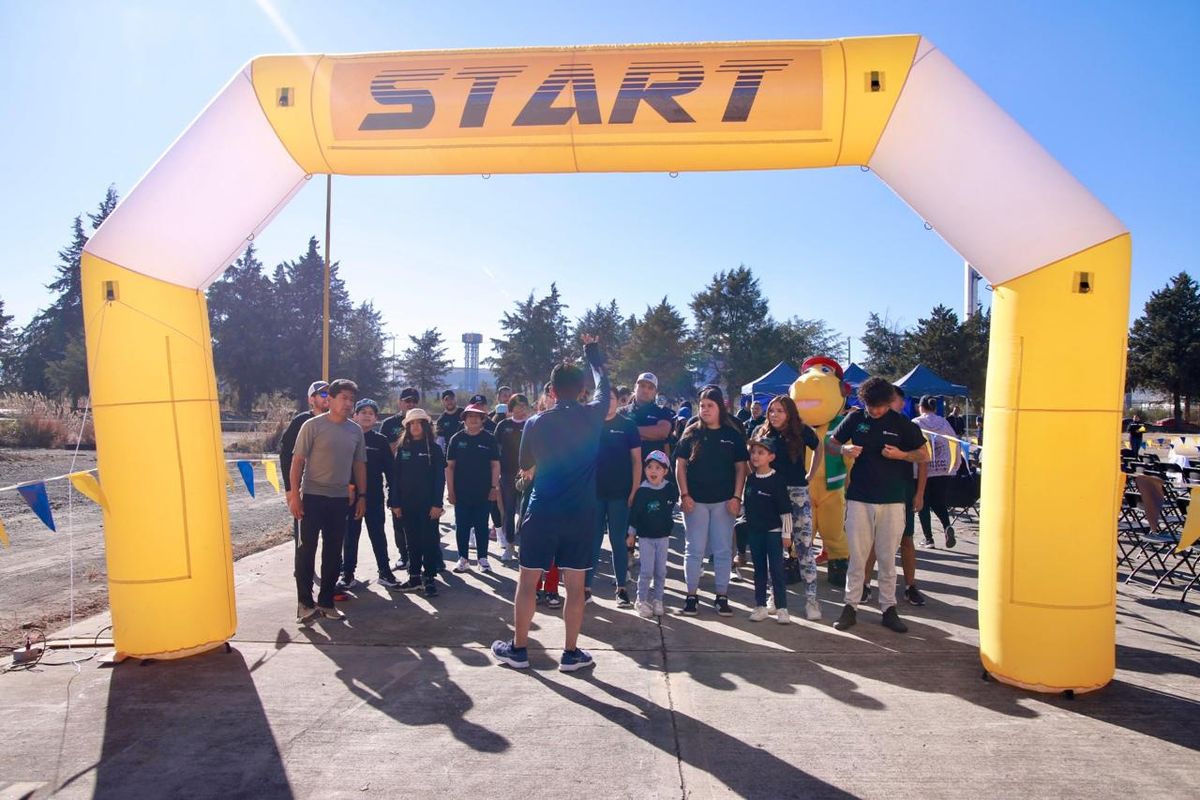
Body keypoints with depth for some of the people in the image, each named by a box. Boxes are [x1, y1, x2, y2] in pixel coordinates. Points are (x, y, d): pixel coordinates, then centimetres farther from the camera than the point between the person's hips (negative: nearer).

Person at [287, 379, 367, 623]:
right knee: (307, 549, 1)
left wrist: (362, 496, 10)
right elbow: (297, 461, -7)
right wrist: (294, 495, -12)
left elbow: (359, 465, 13)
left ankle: (326, 602, 21)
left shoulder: (356, 431, 7)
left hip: (340, 499, 5)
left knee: (333, 552, 10)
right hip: (313, 496, -4)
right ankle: (305, 602, 13)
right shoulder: (313, 426, -7)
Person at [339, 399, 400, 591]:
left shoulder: (381, 441, 2)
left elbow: (389, 469, 3)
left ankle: (385, 572, 16)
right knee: (350, 535, 8)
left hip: (374, 496, 0)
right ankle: (348, 574, 17)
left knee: (378, 534, 8)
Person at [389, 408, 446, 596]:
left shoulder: (434, 448, -2)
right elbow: (395, 476, 6)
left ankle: (429, 578, 7)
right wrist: (395, 503, 0)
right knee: (412, 541, 10)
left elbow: (440, 478, -5)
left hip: (428, 503, -3)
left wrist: (437, 504, -12)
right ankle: (414, 576, 19)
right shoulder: (402, 448, 6)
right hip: (407, 503, 3)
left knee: (429, 540, 0)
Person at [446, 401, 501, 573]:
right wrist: (450, 490, -2)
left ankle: (483, 558, 18)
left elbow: (495, 465, 1)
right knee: (462, 526, 7)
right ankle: (463, 558, 19)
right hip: (461, 492, 1)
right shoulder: (457, 439, 1)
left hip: (483, 492, -1)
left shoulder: (489, 439, 0)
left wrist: (495, 487, -6)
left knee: (482, 526, 8)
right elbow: (449, 466, 2)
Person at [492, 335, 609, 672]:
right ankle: (571, 653, 16)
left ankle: (518, 649, 20)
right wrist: (593, 352, 30)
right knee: (575, 584, 8)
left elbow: (524, 464, 10)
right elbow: (603, 384, 17)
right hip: (581, 514, 1)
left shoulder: (536, 423, -4)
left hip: (542, 513, 0)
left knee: (527, 580, 10)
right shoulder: (592, 416, -4)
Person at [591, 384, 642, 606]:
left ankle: (622, 588, 15)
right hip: (593, 492, 1)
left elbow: (636, 460, 0)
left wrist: (634, 491, -6)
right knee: (592, 541, 7)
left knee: (618, 541, 6)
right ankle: (586, 587, 15)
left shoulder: (627, 425, 0)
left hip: (619, 493, -1)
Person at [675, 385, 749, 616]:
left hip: (724, 501, 1)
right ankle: (691, 596, 13)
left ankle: (722, 597, 16)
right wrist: (684, 494, -6)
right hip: (695, 500, 0)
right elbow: (680, 465, 2)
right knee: (694, 550, 4)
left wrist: (737, 497, -4)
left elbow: (741, 467, 4)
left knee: (723, 550, 6)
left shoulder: (733, 434, 3)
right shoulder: (691, 433, 2)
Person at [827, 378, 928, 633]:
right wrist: (844, 449, -13)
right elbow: (830, 444, 10)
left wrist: (900, 454, -14)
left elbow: (924, 455, 5)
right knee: (857, 556, 4)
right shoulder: (855, 418, 2)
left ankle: (889, 608, 17)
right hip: (859, 498, 0)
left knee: (887, 558, 7)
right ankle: (850, 606, 12)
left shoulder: (902, 424, 0)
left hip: (892, 500, 0)